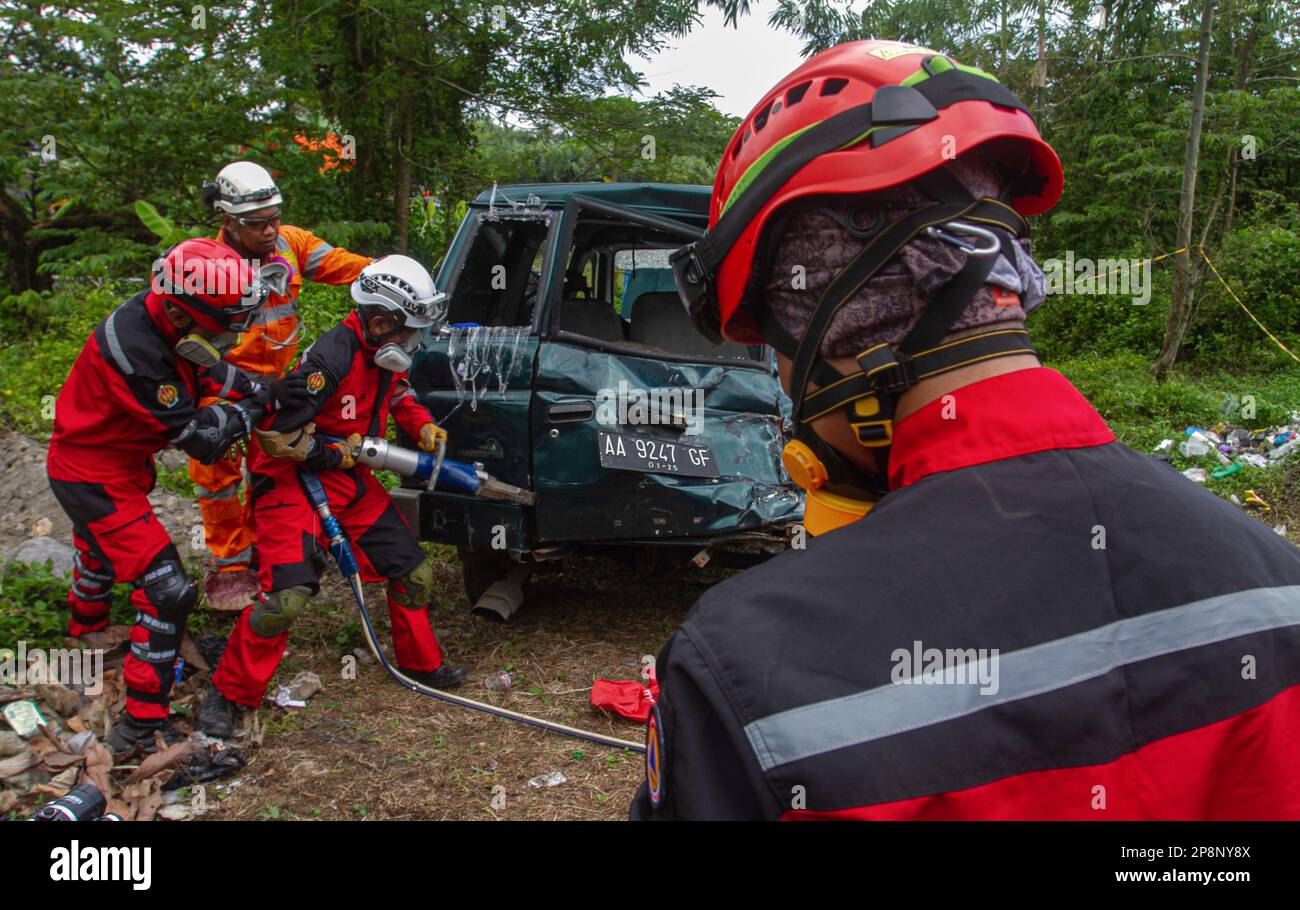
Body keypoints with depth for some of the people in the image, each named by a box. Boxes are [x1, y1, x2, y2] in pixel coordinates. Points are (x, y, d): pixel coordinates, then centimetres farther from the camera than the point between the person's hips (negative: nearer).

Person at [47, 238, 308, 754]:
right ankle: (142, 726, -5)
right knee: (166, 589, -15)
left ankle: (86, 635, 64)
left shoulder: (166, 320, -11)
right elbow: (199, 437, -32)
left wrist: (266, 391, -11)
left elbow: (209, 372, 3)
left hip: (116, 461, 10)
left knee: (102, 553, 34)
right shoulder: (135, 350, -37)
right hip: (93, 476, -10)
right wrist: (262, 402, -28)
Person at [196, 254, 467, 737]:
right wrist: (342, 453, -16)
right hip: (294, 480, -8)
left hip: (350, 480, 8)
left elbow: (398, 393, 22)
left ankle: (420, 663, 32)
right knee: (288, 595, -19)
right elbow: (276, 434, -26)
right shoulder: (331, 358, -27)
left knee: (415, 573, 10)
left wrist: (422, 425, 1)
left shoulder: (385, 352, 0)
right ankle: (228, 693, 2)